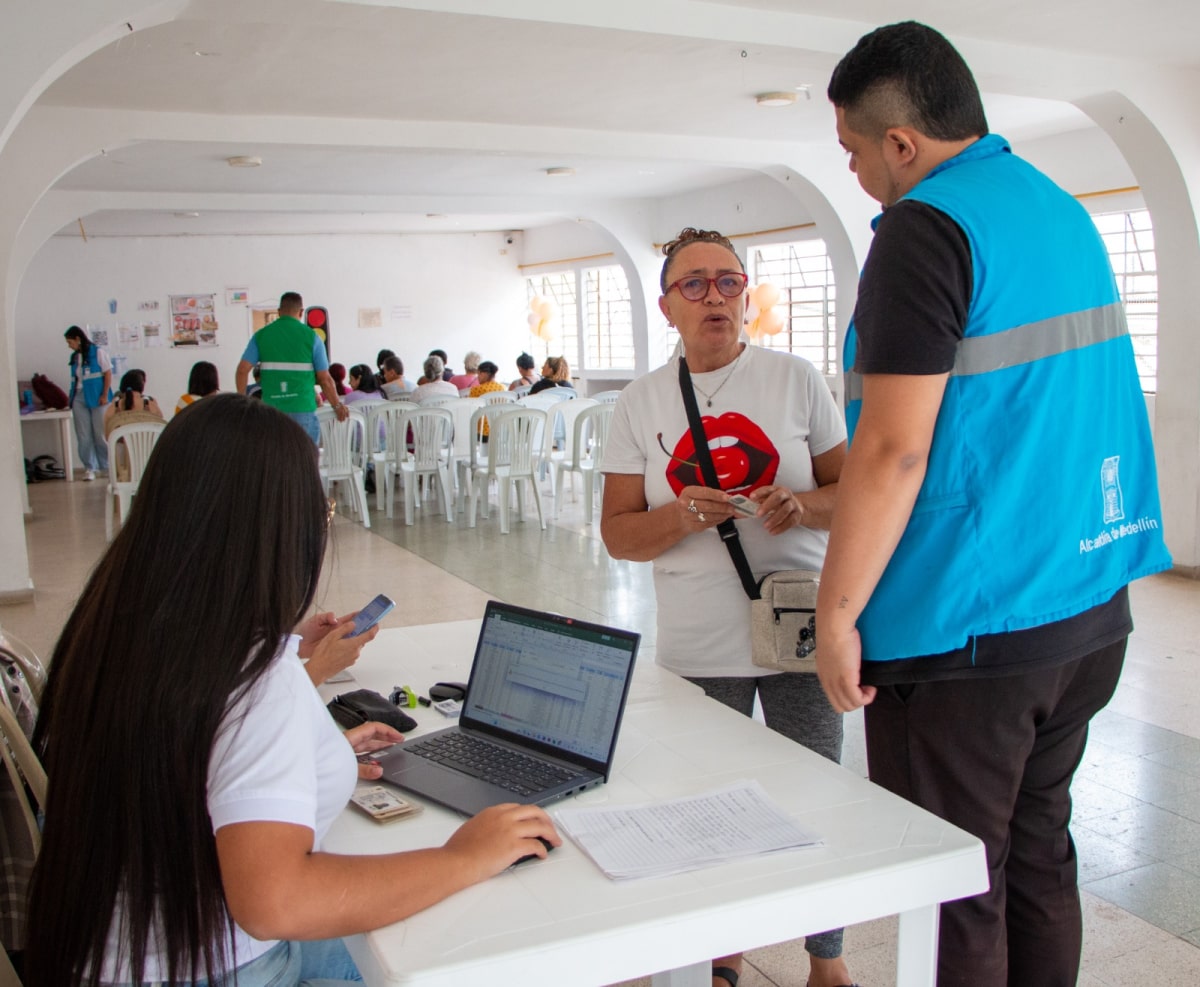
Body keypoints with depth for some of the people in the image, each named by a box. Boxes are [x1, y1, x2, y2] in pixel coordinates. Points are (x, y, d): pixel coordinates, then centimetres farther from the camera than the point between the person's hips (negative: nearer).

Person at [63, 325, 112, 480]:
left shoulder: (98, 352, -2)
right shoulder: (74, 357, 15)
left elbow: (108, 373, -5)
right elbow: (75, 379, 15)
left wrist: (105, 395, -11)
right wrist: (71, 396, 8)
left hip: (97, 397, -5)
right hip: (79, 398, 5)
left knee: (101, 434, -2)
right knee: (84, 436, 1)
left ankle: (107, 466, 9)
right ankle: (89, 468, 5)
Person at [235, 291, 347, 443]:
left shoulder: (261, 335, 5)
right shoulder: (310, 336, -1)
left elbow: (243, 369, -2)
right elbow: (325, 379, -1)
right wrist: (337, 406, 11)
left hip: (271, 411, 2)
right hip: (303, 410, -2)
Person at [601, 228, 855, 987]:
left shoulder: (795, 379, -1)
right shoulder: (642, 404, 2)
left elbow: (854, 488, 2)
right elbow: (617, 532, 1)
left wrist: (804, 505, -20)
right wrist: (682, 517, -19)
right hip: (698, 647, 1)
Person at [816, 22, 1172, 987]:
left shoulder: (926, 228, -15)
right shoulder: (1065, 211, 13)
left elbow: (893, 449, -21)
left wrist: (838, 611, -13)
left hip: (963, 628, -9)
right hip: (1086, 610, 9)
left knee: (952, 893, 5)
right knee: (1038, 858, 20)